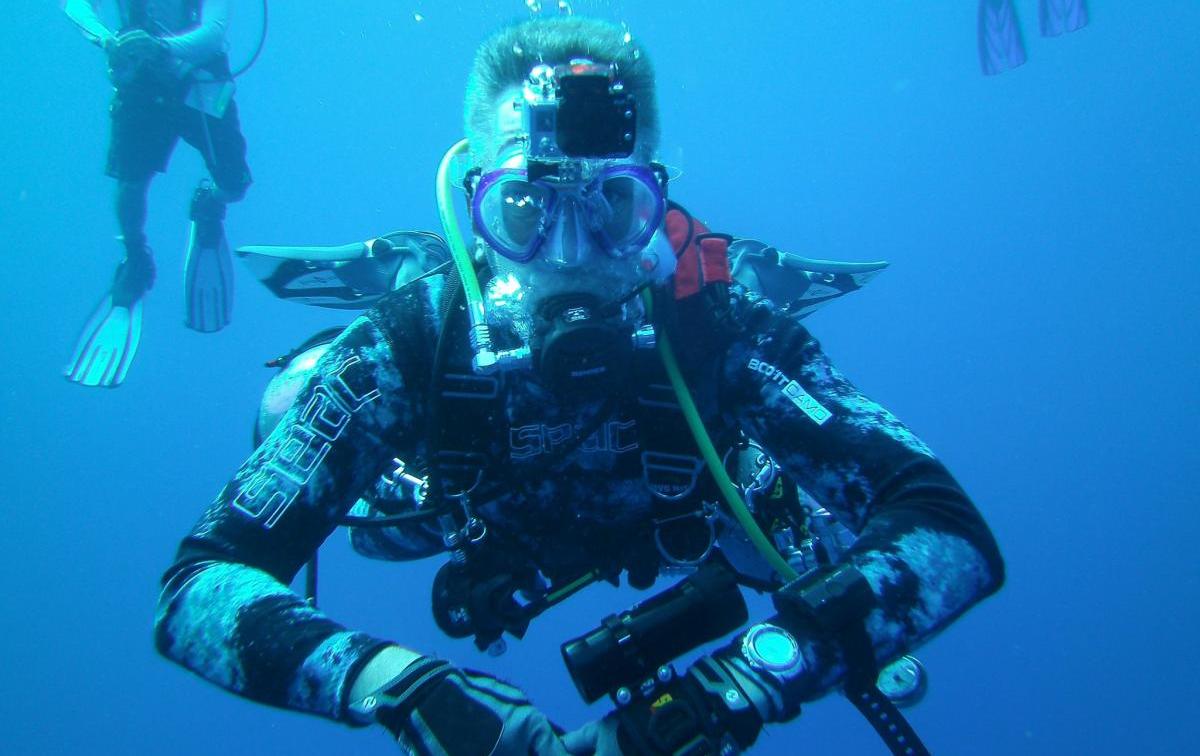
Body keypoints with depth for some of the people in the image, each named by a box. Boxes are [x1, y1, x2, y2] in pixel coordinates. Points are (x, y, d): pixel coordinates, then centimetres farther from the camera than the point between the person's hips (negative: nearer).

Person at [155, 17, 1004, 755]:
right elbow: (197, 583, -44)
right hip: (488, 533, 0)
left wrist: (754, 669, -63)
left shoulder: (716, 327, -42)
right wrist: (394, 677, -63)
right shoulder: (412, 346, -41)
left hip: (672, 522, 1)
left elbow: (955, 532, -47)